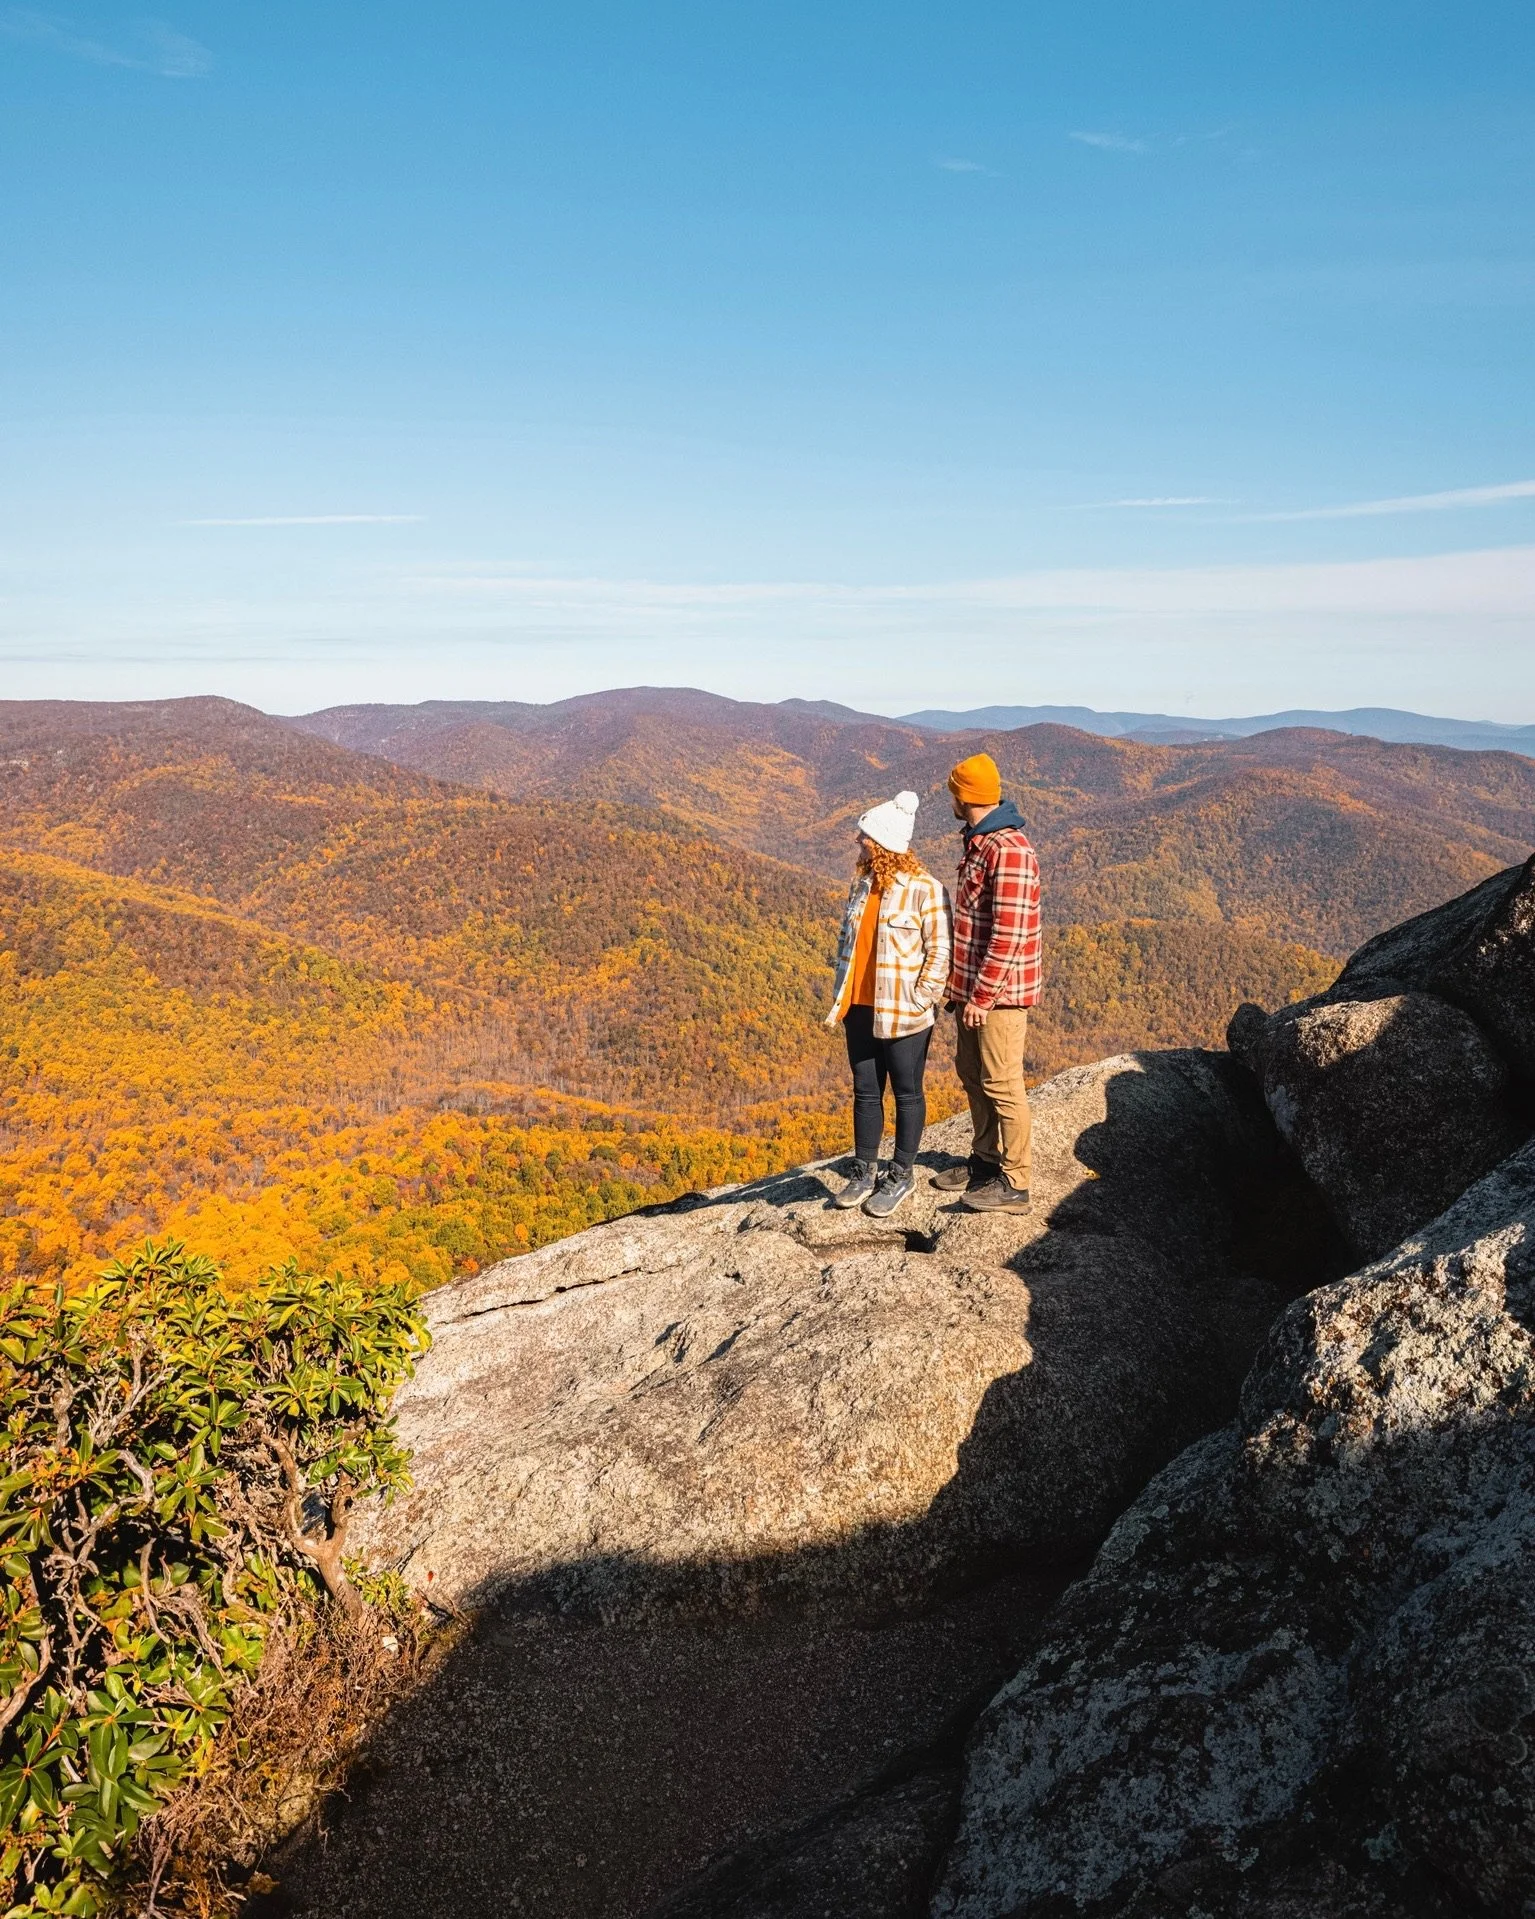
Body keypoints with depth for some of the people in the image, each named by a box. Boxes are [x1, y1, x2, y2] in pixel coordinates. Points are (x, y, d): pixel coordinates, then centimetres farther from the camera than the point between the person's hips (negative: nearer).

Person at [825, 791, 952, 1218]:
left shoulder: (924, 888, -14)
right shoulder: (863, 883, 7)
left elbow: (940, 949, -13)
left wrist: (921, 999, -14)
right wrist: (842, 990, 12)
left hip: (903, 1014, -6)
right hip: (859, 1008, 6)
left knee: (906, 1092, 8)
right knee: (865, 1091, 13)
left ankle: (901, 1175, 21)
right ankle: (864, 1172, 25)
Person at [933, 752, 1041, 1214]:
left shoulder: (1009, 851, -21)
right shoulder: (978, 843, 12)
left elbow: (1009, 935, -24)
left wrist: (983, 995, -21)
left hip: (998, 992, -10)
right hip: (971, 987, 10)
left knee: (1001, 1084, -2)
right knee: (971, 1073, 19)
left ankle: (1014, 1185, 7)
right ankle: (985, 1160, 34)